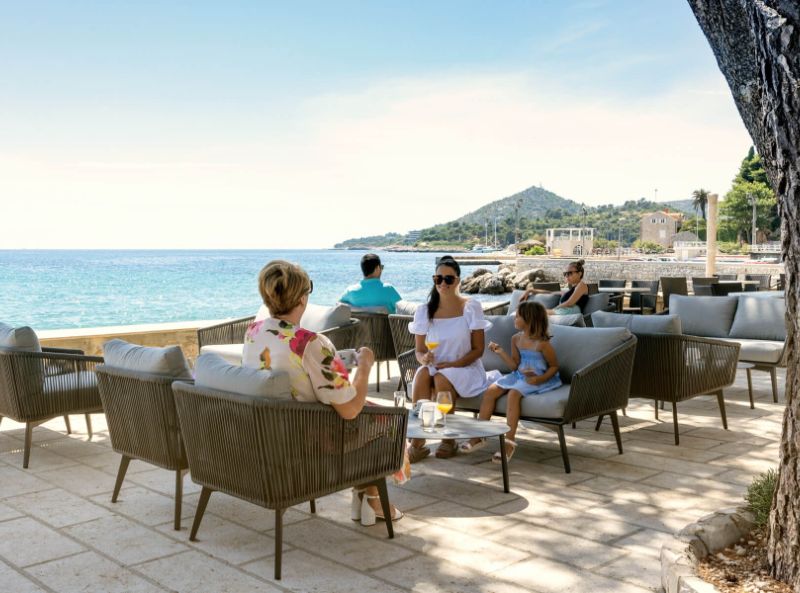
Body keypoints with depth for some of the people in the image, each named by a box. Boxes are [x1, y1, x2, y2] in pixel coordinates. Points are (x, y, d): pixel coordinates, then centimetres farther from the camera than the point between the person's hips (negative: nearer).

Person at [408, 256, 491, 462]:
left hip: (465, 369, -2)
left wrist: (452, 364, -17)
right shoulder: (424, 312, 5)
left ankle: (448, 439, -17)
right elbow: (419, 350, 6)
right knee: (422, 374, -32)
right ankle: (418, 441, -33)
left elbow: (478, 349, -4)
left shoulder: (471, 308, -3)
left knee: (442, 378, -34)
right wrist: (424, 358, -18)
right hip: (434, 367, 2)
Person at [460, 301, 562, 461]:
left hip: (539, 380, -7)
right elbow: (515, 365, 10)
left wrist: (540, 379, -22)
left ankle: (509, 441, -31)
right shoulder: (516, 339, 8)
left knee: (513, 393, -33)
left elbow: (554, 366, -7)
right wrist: (501, 352, -3)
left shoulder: (542, 344, -13)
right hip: (519, 376, 7)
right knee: (491, 390, -11)